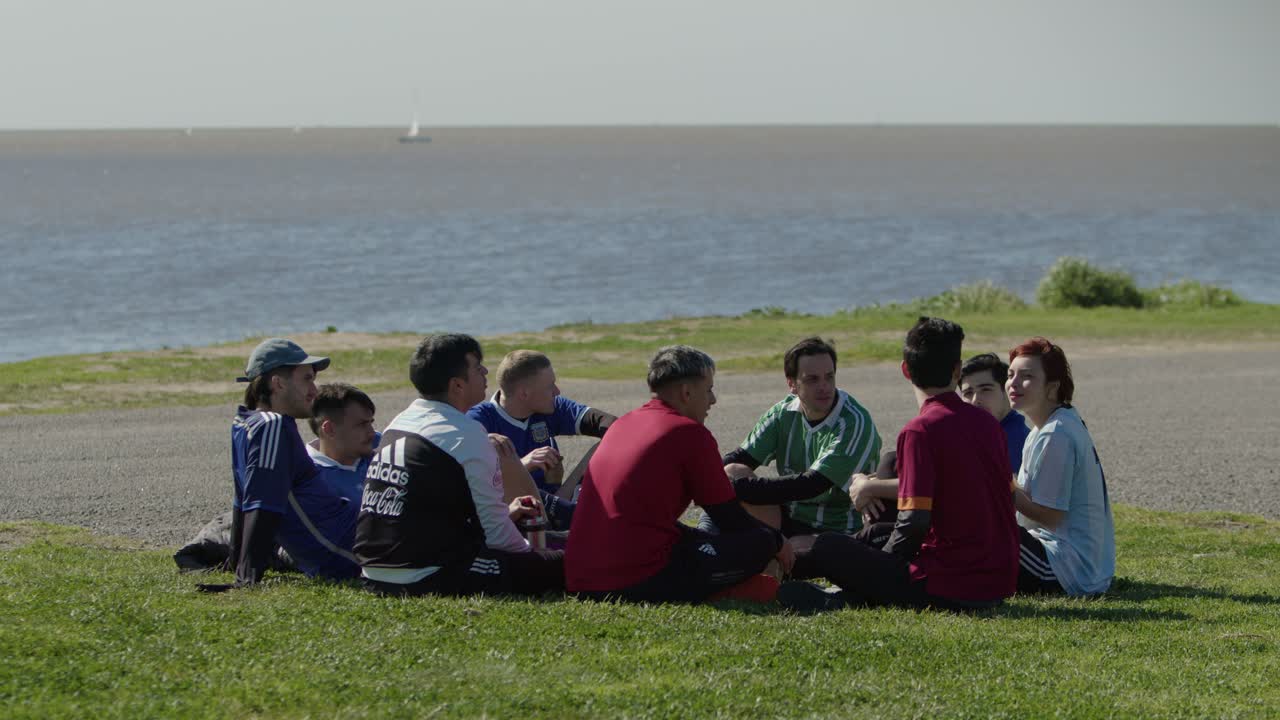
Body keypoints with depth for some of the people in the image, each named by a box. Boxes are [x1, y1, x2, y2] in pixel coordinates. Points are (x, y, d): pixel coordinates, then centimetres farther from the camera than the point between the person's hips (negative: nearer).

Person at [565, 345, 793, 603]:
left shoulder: (622, 424, 19)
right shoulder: (690, 433, -5)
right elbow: (731, 518, 1)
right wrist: (778, 541, 20)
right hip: (640, 581, -9)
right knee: (759, 542, -3)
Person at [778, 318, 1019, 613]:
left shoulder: (920, 430, -13)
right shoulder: (988, 422, 9)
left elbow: (915, 520, -19)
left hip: (947, 588, -7)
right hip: (1001, 584, 7)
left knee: (826, 547, 5)